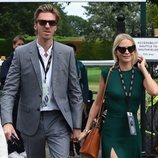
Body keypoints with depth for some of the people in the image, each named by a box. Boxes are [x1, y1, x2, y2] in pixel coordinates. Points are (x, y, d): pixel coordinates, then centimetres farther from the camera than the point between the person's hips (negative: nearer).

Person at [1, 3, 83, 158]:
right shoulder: (21, 52, -2)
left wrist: (76, 125, 1)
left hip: (59, 120, 0)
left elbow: (75, 91, 4)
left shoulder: (67, 52, 1)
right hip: (31, 121, 0)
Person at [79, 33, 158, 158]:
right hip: (112, 132, -2)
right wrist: (86, 129, 5)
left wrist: (143, 68, -8)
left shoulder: (141, 74, 1)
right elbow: (97, 103, 4)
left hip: (132, 131, 3)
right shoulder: (107, 73, -2)